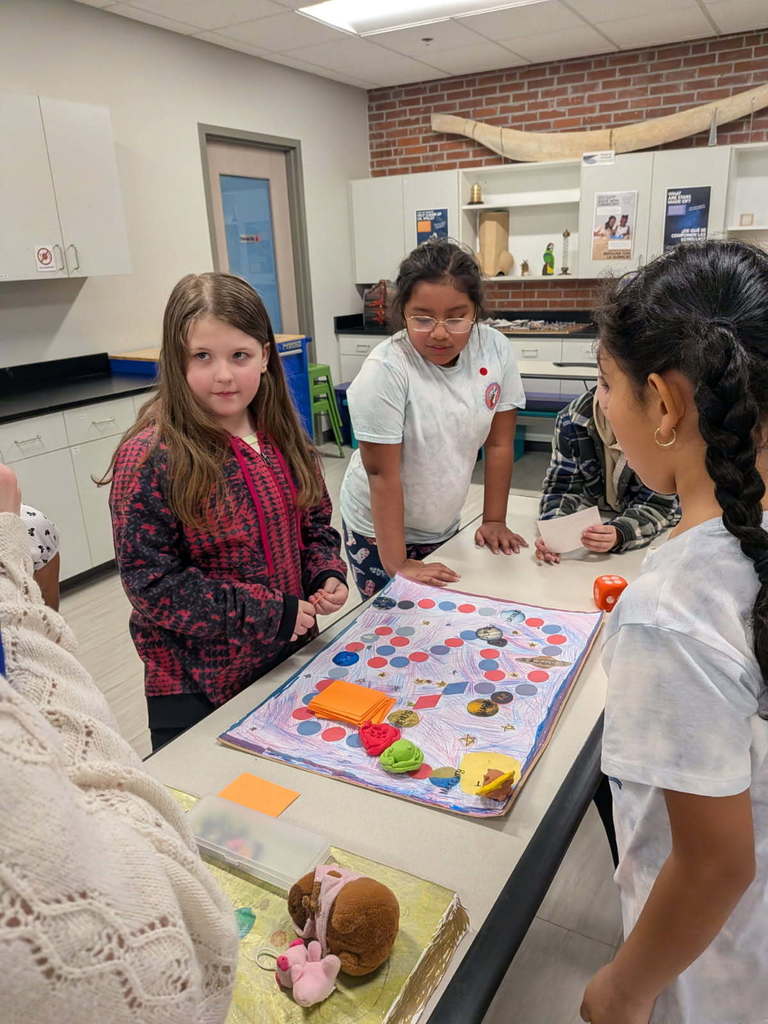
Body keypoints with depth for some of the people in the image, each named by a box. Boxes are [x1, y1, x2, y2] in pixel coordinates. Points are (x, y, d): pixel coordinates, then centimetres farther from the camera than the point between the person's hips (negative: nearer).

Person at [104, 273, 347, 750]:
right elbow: (150, 581, -20)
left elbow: (315, 525, 11)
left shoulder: (283, 439, -1)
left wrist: (328, 575, -9)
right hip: (196, 684, -5)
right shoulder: (149, 457, -20)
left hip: (289, 656, 6)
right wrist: (268, 613, -20)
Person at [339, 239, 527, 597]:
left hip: (444, 525, 5)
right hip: (381, 530, -4)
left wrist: (494, 521, 0)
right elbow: (381, 474, -24)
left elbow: (499, 443, -4)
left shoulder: (496, 350, -13)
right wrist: (396, 564, -21)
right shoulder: (385, 370, -27)